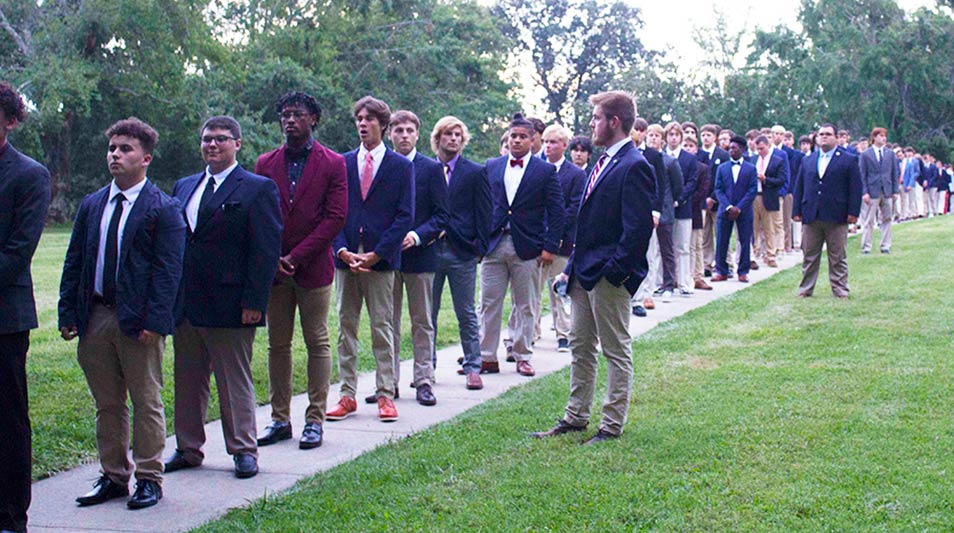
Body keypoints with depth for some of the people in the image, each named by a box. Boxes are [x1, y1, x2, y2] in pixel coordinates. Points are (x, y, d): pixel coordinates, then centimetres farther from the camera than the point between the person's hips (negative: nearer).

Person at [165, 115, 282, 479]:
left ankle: (243, 450, 14)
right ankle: (188, 449, 23)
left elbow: (267, 250, -10)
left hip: (230, 306, -6)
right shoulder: (184, 187, 14)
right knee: (188, 381, 13)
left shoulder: (258, 189, -4)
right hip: (185, 305, 6)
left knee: (235, 382, 4)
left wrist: (254, 301, -16)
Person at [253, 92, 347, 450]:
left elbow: (336, 217, -6)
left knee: (318, 344, 1)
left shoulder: (333, 164, 0)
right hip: (273, 269, 3)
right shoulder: (266, 163, 10)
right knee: (277, 346, 7)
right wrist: (271, 258, -6)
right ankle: (280, 419, 14)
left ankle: (315, 420, 7)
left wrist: (297, 256, -12)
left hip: (314, 268, -3)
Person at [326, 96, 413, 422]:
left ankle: (385, 395, 6)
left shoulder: (401, 166, 3)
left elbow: (405, 216, -2)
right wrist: (342, 250, -8)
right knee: (345, 327, 5)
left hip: (381, 259, -3)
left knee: (382, 328, 0)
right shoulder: (343, 163, 11)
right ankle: (347, 395, 10)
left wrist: (376, 254, -11)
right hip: (346, 257, 3)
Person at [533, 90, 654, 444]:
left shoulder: (634, 166, -15)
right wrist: (572, 267, 16)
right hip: (585, 272, 10)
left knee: (617, 351, 2)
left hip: (609, 276, -10)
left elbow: (638, 227, -20)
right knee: (580, 347, 16)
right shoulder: (602, 163, 15)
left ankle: (612, 426, 9)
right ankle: (575, 418, 26)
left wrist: (614, 270, -20)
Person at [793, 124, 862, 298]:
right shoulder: (807, 161, 15)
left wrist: (853, 212, -9)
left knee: (838, 257, 3)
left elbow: (855, 188, -2)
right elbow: (799, 187, 14)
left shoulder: (849, 160, 3)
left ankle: (840, 289, 10)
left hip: (836, 218, -3)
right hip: (811, 217, 3)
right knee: (809, 256, 7)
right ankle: (805, 289, 13)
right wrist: (797, 211, 6)